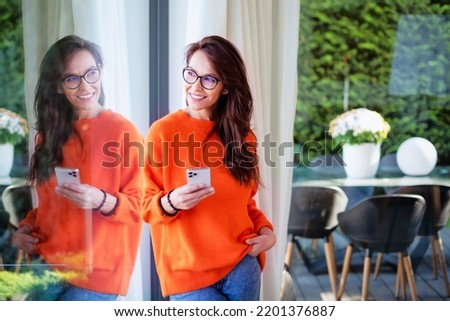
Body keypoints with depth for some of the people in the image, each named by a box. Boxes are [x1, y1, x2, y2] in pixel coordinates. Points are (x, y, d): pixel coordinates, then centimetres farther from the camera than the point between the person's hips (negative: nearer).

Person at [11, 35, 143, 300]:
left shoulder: (123, 132, -8)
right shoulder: (51, 133, 11)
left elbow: (137, 206, -8)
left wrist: (101, 201, -25)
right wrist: (27, 226, 2)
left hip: (95, 272, -5)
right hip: (46, 263, 5)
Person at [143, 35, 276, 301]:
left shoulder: (242, 136, 6)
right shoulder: (163, 132, -7)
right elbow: (146, 204, -3)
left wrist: (265, 230, -3)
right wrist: (170, 202, -23)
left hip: (242, 265, 4)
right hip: (188, 271, -4)